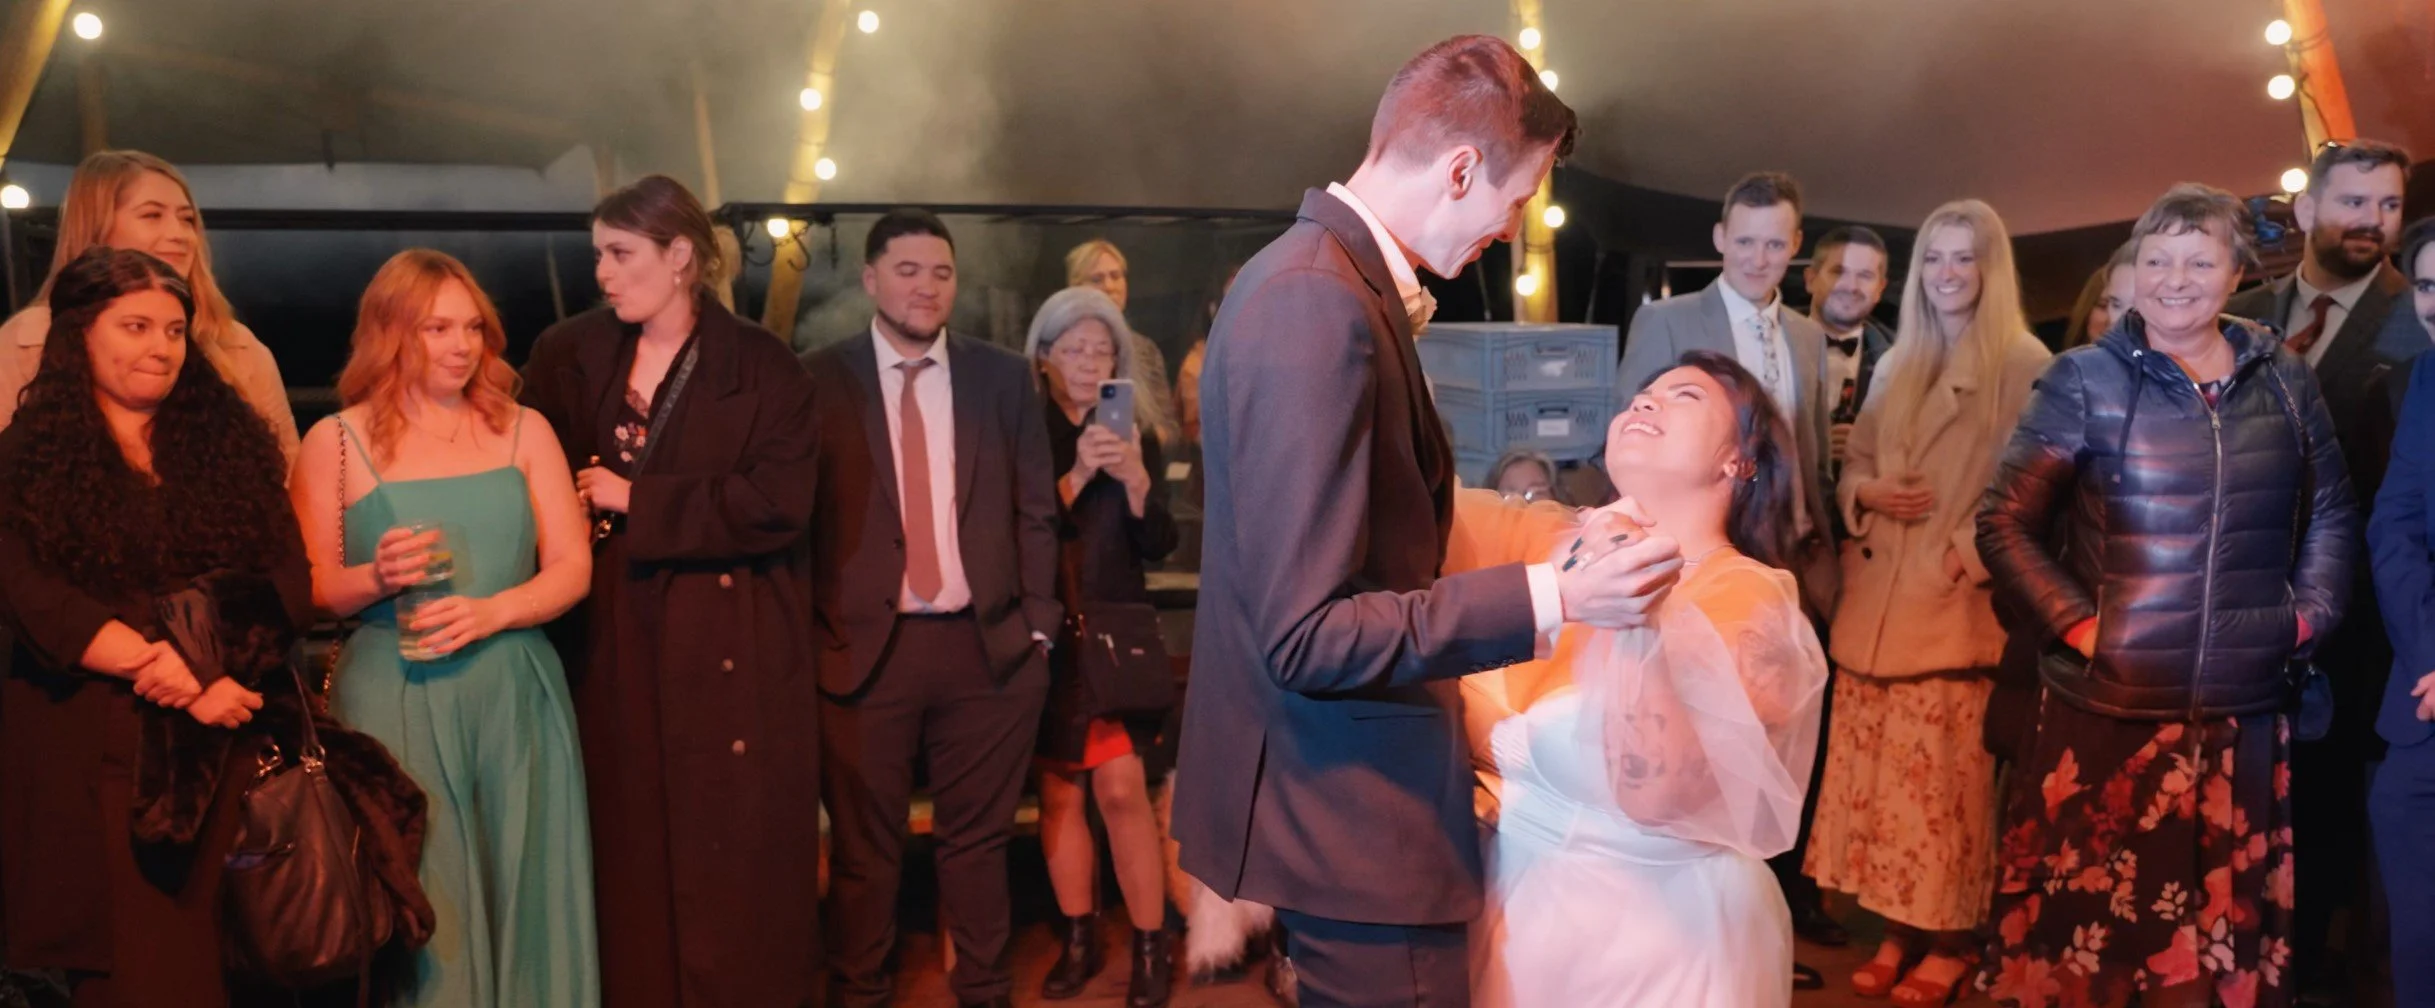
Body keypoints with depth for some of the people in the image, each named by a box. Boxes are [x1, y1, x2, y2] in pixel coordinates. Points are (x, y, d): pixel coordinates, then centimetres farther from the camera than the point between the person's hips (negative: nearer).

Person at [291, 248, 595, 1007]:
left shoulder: (524, 431, 7)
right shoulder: (334, 442, 3)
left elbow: (572, 568, 2)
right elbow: (310, 590, 2)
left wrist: (491, 612, -15)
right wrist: (376, 579, -18)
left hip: (515, 696, 2)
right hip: (392, 700, -2)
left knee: (523, 894, 6)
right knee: (415, 903, 3)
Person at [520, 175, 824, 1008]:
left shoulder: (763, 367, -2)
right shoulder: (564, 358, 8)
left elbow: (779, 503, -14)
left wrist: (635, 499, -10)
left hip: (730, 649, -2)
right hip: (610, 646, 3)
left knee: (733, 859, 2)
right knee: (628, 856, 6)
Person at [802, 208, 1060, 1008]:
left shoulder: (1005, 377, 6)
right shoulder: (821, 379, 0)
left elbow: (1036, 511, 7)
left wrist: (1036, 626, 1)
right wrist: (808, 636, -6)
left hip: (988, 645, 2)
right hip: (863, 646, -1)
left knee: (978, 838, 13)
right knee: (864, 845, 11)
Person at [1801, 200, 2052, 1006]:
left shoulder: (2025, 364, -2)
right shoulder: (1895, 367, 17)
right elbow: (1854, 466, 19)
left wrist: (1966, 556, -17)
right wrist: (1867, 494, -3)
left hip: (1957, 605, -5)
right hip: (1876, 600, 6)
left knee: (1945, 778, -2)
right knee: (1877, 774, 6)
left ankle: (1951, 941, 10)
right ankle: (1898, 930, 17)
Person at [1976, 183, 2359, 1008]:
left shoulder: (2284, 379, 7)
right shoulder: (2085, 380, -3)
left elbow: (2331, 512, 18)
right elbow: (2003, 522, -4)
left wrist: (2311, 611, 6)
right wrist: (2076, 621, -11)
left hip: (2243, 710, 4)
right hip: (2108, 707, -3)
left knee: (2219, 928, 14)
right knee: (2085, 926, 3)